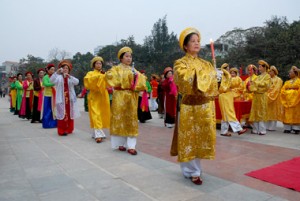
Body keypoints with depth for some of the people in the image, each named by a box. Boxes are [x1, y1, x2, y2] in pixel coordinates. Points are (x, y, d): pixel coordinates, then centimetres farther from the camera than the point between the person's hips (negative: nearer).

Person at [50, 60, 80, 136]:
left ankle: (68, 129, 17)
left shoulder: (71, 77, 11)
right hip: (61, 99, -2)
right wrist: (57, 72, -30)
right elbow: (52, 80, -15)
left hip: (70, 99, 3)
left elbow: (77, 82, -8)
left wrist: (69, 76, -24)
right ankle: (62, 130, -2)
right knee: (62, 114, -6)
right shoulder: (58, 77, 5)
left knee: (70, 114, 6)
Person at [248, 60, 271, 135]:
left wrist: (255, 83, -15)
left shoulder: (267, 76, 1)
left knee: (261, 112, -5)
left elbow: (265, 85, -13)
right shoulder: (258, 76, 19)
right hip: (256, 96, 6)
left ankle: (262, 130, -1)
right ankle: (256, 129, 9)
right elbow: (254, 85, 13)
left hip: (262, 96, -6)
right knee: (255, 112, 4)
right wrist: (250, 85, -7)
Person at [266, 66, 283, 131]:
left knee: (274, 112, -3)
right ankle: (267, 126, 8)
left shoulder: (278, 80, 0)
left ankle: (272, 127, -1)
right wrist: (266, 95, -5)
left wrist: (270, 95, -17)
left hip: (274, 98, -5)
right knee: (268, 112, 4)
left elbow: (276, 90, -10)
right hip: (267, 98, 5)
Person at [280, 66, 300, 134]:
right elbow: (282, 90, 8)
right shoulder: (287, 82, 17)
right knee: (287, 114, 1)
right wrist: (287, 93, -5)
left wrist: (293, 93, -12)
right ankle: (287, 128, 3)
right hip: (287, 100, 4)